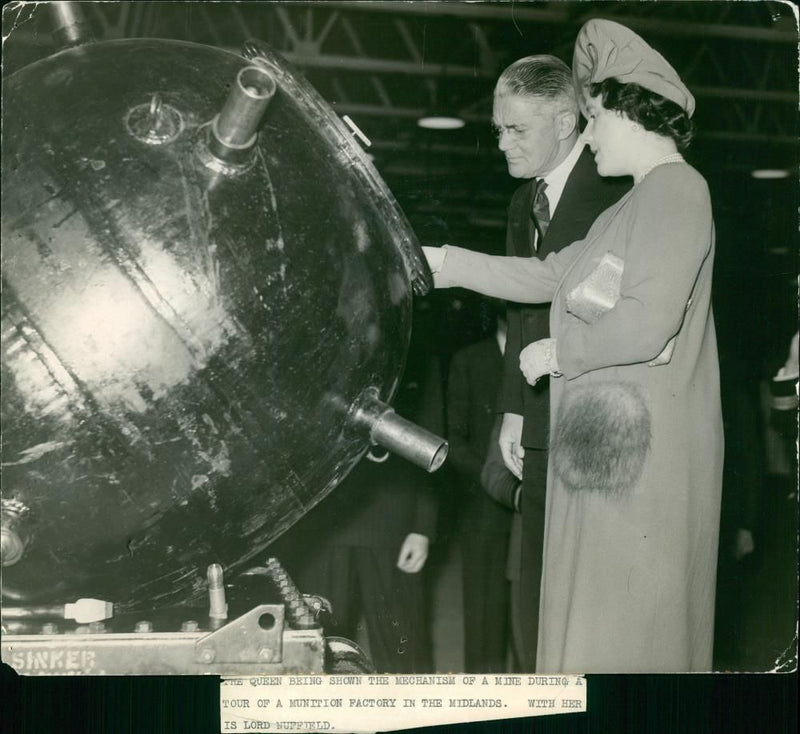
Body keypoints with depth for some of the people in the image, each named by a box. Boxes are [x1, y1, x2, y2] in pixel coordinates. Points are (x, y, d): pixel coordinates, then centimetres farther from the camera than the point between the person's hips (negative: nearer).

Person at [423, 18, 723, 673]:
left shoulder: (677, 190, -13)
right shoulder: (636, 204, 17)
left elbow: (647, 324, -23)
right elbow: (549, 277, 19)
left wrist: (555, 354, -8)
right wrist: (443, 262, 14)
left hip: (643, 444, -9)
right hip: (606, 435, 10)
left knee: (625, 620, -2)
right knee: (598, 612, 14)